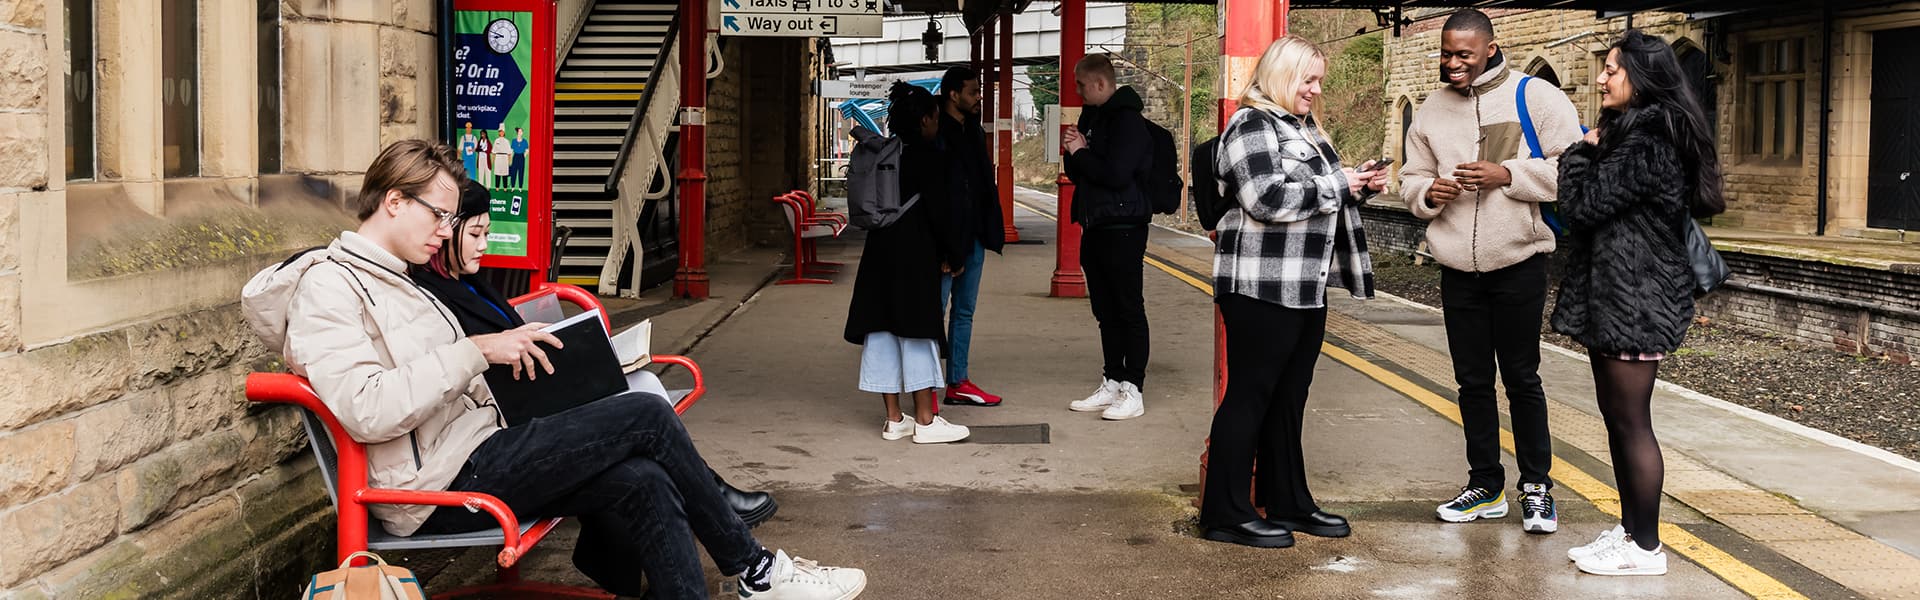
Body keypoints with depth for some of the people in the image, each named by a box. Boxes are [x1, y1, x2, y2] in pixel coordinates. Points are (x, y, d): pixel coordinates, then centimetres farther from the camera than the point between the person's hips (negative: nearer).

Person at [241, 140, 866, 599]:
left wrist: (507, 358, 7)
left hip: (475, 453, 9)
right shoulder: (327, 285, -8)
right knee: (646, 415, -14)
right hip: (439, 487, -9)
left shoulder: (394, 281, 24)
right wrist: (476, 351, -21)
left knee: (641, 484, -14)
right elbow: (368, 411, -23)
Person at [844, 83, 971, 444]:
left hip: (880, 254, 7)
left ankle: (894, 420, 13)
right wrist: (954, 257, 0)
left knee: (882, 332, 7)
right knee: (918, 332, -3)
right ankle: (925, 422, 0)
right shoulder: (929, 158, -9)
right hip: (915, 258, -7)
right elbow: (939, 213, -11)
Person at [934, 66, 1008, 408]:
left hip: (973, 236, 9)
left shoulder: (973, 130, 13)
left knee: (964, 312, 14)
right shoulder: (934, 133, -13)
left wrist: (989, 231, 11)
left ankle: (958, 383, 22)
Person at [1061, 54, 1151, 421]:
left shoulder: (1127, 121, -13)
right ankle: (1112, 385, 18)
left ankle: (1133, 390, -1)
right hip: (1095, 226, 9)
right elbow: (1079, 175, 20)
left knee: (1129, 311, -4)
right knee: (1105, 312, 12)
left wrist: (1081, 153, -10)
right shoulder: (1092, 118, 17)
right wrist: (1074, 153, 0)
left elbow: (1116, 174, -23)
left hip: (1122, 229, -9)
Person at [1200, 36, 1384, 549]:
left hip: (1305, 288, 9)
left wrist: (1360, 184, 9)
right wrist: (1336, 186, -14)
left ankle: (1288, 503, 22)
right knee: (1250, 395, -5)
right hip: (1262, 288, -9)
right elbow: (1266, 198, -23)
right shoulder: (1252, 125, -10)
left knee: (1289, 397, 13)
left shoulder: (1304, 129, 20)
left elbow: (1320, 200, 27)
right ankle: (1225, 514, 1)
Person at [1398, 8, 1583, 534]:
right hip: (1458, 269, 5)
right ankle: (1486, 487, 22)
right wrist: (1429, 192, -9)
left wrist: (1508, 175, -20)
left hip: (1519, 264, -4)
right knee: (1473, 381, 11)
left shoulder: (1535, 97, -7)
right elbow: (1411, 180, 13)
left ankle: (1536, 487, 16)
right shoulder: (1432, 110, 8)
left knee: (1522, 377, 3)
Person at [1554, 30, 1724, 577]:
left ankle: (1645, 547, 4)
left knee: (1632, 422, -4)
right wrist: (1589, 153, 3)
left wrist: (1580, 153, -3)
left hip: (1635, 300, -11)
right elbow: (1595, 209, 17)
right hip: (1612, 297, 11)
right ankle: (1629, 528, 24)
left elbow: (1584, 203, -19)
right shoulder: (1630, 133, 16)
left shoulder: (1648, 141, -17)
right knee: (1617, 416, 15)